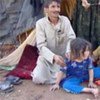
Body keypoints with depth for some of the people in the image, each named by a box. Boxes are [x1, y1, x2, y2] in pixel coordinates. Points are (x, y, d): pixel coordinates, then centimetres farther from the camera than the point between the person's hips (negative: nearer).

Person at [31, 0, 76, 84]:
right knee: (38, 79, -22)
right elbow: (41, 46, -19)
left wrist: (69, 51, -33)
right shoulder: (40, 23, -14)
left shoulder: (65, 20, -6)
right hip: (47, 57, -2)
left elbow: (71, 38, -11)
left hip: (63, 57, 2)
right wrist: (54, 57, -37)